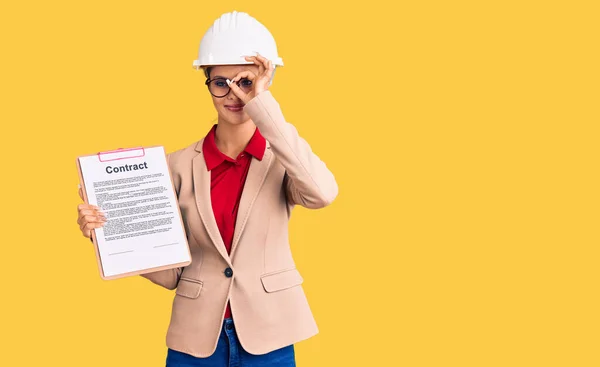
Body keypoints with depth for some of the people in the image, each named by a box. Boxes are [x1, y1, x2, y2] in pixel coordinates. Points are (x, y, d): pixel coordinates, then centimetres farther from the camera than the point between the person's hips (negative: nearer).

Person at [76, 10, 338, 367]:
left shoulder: (283, 159, -2)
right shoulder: (181, 164, 1)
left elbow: (322, 193, -26)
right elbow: (169, 271, 3)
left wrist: (262, 104, -22)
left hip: (266, 338, -1)